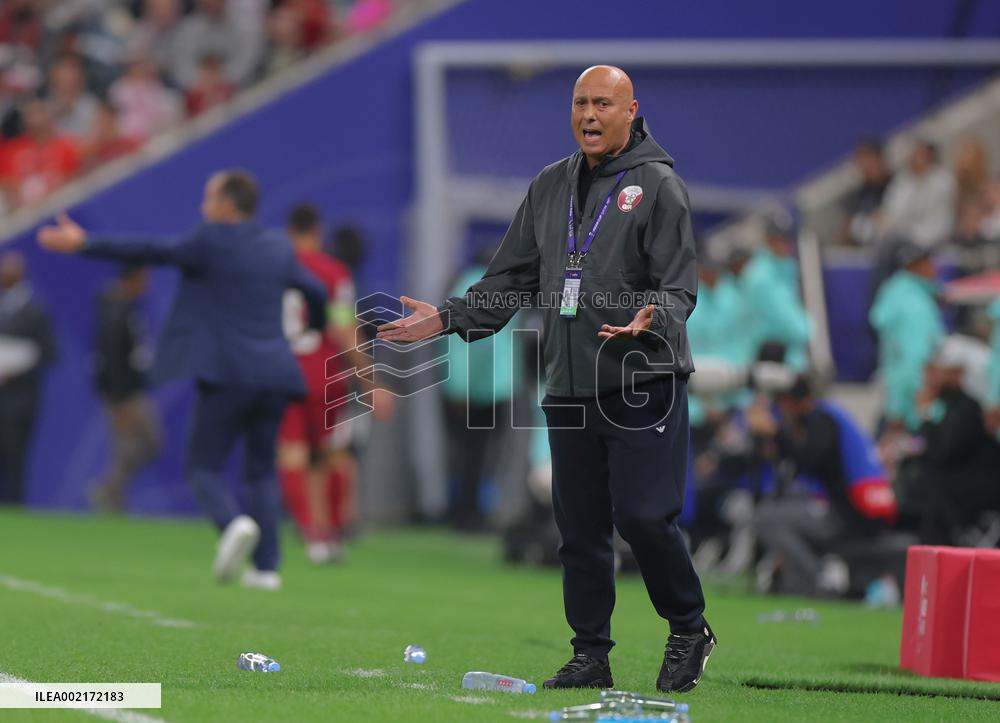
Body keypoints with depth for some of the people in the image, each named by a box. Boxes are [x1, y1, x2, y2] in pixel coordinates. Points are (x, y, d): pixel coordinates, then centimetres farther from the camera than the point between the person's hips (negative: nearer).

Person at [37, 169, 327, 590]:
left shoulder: (212, 241, -5)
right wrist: (317, 324, 50)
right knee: (261, 470, 15)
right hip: (274, 374, 6)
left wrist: (84, 245, -7)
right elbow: (315, 290, 27)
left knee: (204, 468, 2)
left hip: (227, 374, -6)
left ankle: (234, 523, -28)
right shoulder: (279, 248, 15)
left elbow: (150, 251, -10)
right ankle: (266, 567, 4)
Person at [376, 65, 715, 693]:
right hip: (570, 387, 6)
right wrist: (447, 319, 9)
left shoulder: (659, 185, -3)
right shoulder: (549, 188, 16)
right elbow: (510, 281, 21)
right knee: (580, 526, 6)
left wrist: (652, 318, -30)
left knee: (644, 515, -12)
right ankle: (591, 656, 14)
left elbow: (680, 287, -9)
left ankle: (689, 629, 9)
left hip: (643, 382, -6)